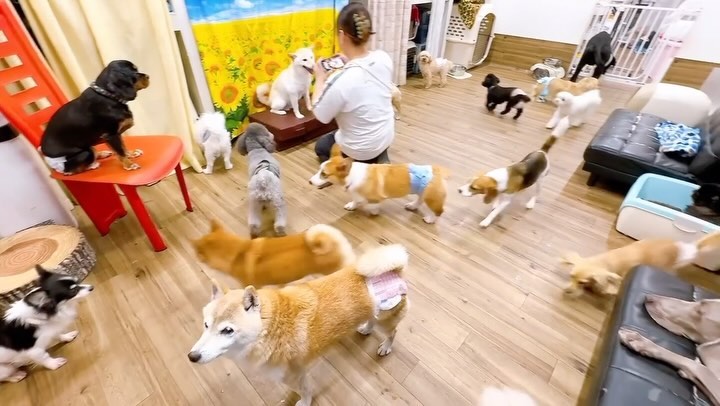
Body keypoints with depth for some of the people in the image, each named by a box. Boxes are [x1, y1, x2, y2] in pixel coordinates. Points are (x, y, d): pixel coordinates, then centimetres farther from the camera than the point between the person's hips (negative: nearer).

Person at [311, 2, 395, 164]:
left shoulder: (340, 80, -31)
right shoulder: (384, 58, -12)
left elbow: (321, 116, -13)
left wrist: (320, 79, -5)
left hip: (361, 149, -5)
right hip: (387, 136, 5)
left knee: (321, 146, 24)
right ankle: (379, 158, 18)